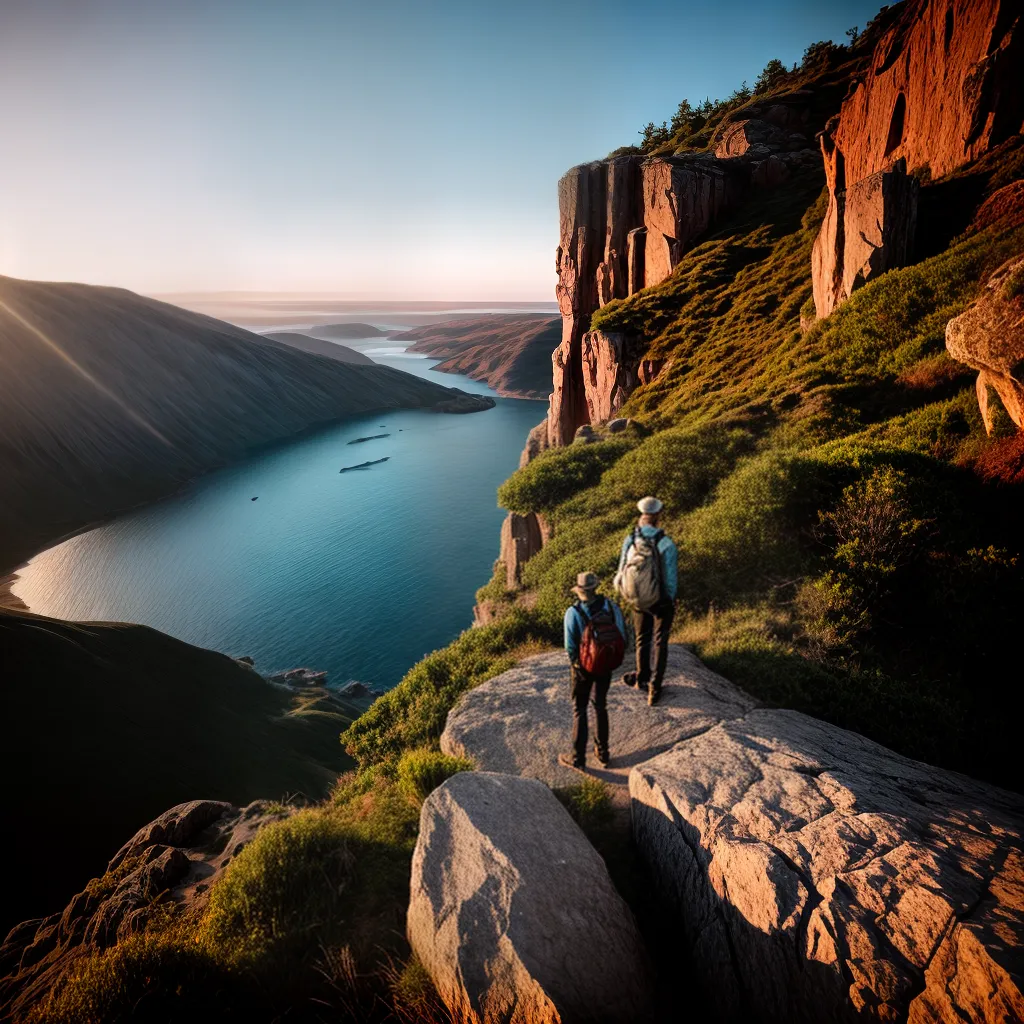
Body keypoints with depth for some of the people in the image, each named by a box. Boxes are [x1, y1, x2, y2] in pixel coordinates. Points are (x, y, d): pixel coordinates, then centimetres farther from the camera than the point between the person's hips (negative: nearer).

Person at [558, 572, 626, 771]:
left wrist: (575, 664, -1)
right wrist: (613, 658, 5)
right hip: (607, 665, 4)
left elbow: (570, 646, -17)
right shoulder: (611, 606, -11)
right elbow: (622, 636, -7)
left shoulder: (573, 612, -20)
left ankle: (578, 758, 22)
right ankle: (602, 753, 34)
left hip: (584, 666, -3)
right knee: (600, 706, 22)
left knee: (579, 710, 13)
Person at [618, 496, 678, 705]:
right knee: (660, 642, 17)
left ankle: (642, 678, 44)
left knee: (642, 638, 25)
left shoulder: (630, 540, -15)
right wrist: (671, 601, 2)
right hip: (662, 601, -3)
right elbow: (671, 578, -18)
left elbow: (623, 571, -6)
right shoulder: (666, 544, -25)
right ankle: (654, 688, 18)